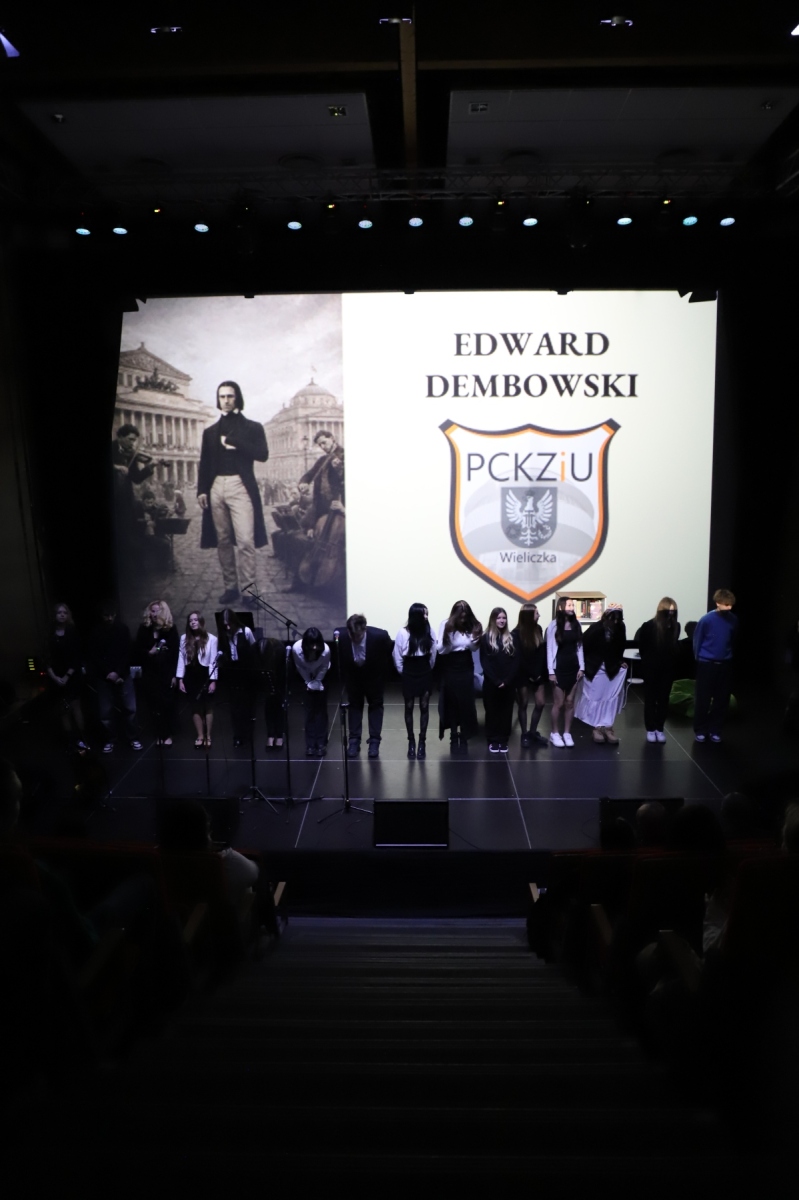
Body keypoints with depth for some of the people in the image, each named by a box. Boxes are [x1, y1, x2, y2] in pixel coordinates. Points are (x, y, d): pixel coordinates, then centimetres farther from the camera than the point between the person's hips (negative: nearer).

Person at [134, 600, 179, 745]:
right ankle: (159, 734, 12)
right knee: (154, 704, 2)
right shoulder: (144, 629, 3)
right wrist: (149, 652, -15)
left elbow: (175, 653, -4)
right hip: (149, 673, 2)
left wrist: (174, 674, -7)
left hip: (166, 673, -2)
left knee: (167, 704, 1)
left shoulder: (170, 629, -3)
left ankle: (168, 734, 11)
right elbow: (136, 651, 4)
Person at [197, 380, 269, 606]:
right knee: (223, 541, 4)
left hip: (240, 486, -4)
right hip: (216, 487, 4)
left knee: (245, 540, -14)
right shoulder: (210, 432, 19)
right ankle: (230, 586, 10)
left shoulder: (252, 427, 9)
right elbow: (204, 463, 16)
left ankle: (247, 587, -12)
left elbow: (262, 454, -5)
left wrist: (233, 443, -8)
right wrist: (201, 490, 3)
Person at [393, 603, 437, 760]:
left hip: (425, 672, 1)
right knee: (409, 707, 7)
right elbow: (397, 655, -3)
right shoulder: (403, 632, -13)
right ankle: (411, 742, 19)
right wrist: (402, 672, 3)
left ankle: (422, 742, 15)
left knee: (424, 706, 4)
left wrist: (429, 669, 9)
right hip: (409, 673, -1)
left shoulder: (429, 631, -7)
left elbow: (433, 654, 3)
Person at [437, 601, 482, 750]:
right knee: (451, 702, 4)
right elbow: (440, 649, -15)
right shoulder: (446, 625, -14)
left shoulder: (471, 625, -7)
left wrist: (474, 640, -19)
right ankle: (454, 735, 14)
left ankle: (464, 735, 14)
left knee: (466, 702, 3)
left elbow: (474, 647, 2)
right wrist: (447, 639, -34)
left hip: (466, 668, 2)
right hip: (450, 668, -2)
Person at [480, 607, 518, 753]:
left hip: (509, 683, 2)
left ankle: (503, 740, 14)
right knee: (492, 711, 4)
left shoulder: (511, 638, 6)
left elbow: (516, 661, 1)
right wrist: (496, 681, -13)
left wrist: (507, 680, -10)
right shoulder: (486, 638, 0)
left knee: (506, 712, 6)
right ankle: (493, 740, 12)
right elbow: (484, 662, -5)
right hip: (491, 683, -2)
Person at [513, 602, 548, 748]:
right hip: (523, 675, -5)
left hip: (537, 674, 5)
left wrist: (541, 672, -6)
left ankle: (533, 732, 22)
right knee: (523, 704, 5)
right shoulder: (517, 633, -13)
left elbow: (542, 652, 2)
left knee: (540, 703, 6)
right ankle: (525, 734, 16)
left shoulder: (538, 629, 2)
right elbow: (517, 657, -14)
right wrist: (530, 674, -12)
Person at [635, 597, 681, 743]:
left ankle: (660, 729, 20)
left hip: (668, 668, 3)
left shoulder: (676, 626, -4)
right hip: (651, 668, -3)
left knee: (663, 699, 9)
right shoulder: (649, 626, -14)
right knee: (650, 699, 6)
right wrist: (647, 659, 4)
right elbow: (640, 644, -3)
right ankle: (650, 729, 14)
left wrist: (672, 660, 3)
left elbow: (674, 645, 9)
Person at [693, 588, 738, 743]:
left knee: (722, 699, 9)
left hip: (725, 665, 4)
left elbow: (733, 640, 9)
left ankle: (715, 729, 22)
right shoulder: (706, 620, -15)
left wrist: (729, 655, 10)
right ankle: (700, 730, 15)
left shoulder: (733, 620, -5)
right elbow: (697, 641, -5)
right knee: (703, 699, 2)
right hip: (707, 664, -3)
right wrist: (700, 659, 2)